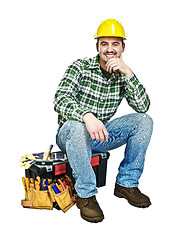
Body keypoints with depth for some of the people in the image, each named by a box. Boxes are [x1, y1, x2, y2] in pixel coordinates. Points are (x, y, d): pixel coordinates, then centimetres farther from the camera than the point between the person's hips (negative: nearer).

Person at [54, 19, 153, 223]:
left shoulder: (123, 75, 3)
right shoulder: (80, 67, -11)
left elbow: (143, 106, -11)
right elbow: (60, 99, -26)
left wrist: (128, 72, -22)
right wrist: (87, 116, -45)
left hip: (101, 134, 5)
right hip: (69, 135, -4)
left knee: (144, 121, -11)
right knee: (77, 126, -39)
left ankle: (126, 184, -3)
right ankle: (86, 194, -21)